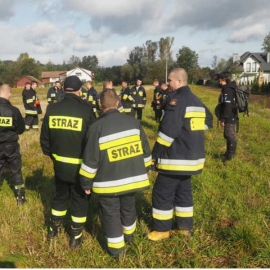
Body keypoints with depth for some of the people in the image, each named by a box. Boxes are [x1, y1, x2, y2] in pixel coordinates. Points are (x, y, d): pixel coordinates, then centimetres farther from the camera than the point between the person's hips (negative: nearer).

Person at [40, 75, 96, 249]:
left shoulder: (52, 110, -4)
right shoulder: (86, 110, -17)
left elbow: (44, 138, 4)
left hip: (60, 164, 4)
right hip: (80, 165, -4)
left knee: (60, 196, 25)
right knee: (80, 200, 13)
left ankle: (54, 229, 40)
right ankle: (76, 237, 25)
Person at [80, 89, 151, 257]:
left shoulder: (97, 127, -15)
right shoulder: (133, 122, -3)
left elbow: (91, 159, -13)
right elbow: (145, 149, 4)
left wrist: (86, 182, -1)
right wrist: (144, 170, 18)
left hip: (108, 182, -4)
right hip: (132, 177, 5)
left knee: (110, 213, 14)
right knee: (128, 208, 26)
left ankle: (116, 247, 25)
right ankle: (129, 234, 48)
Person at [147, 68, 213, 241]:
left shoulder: (176, 99, -17)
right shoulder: (197, 102, 11)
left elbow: (168, 130, -23)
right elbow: (208, 121, 26)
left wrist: (155, 154, -16)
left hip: (176, 157, -9)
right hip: (192, 157, 9)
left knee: (162, 193, 5)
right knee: (184, 191, 20)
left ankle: (162, 230, 17)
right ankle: (185, 227, 30)